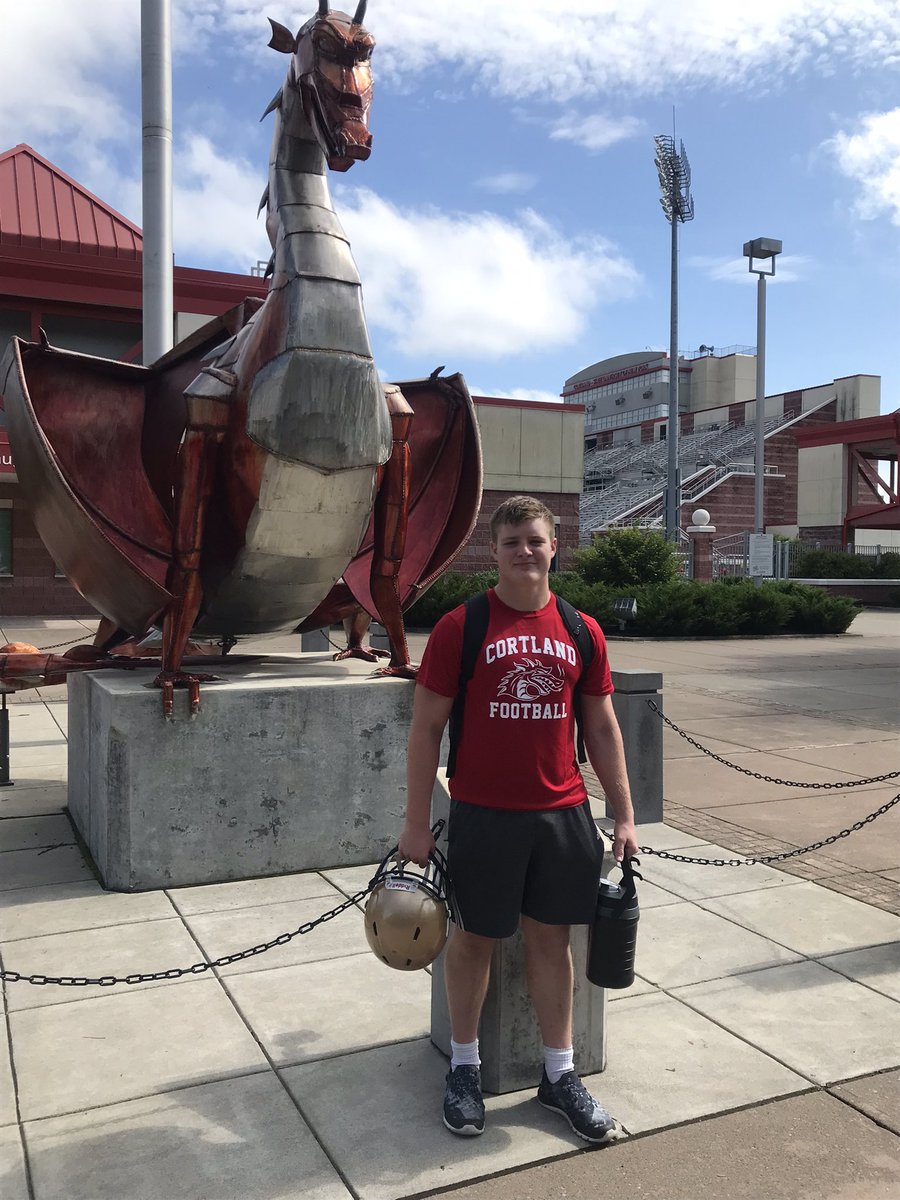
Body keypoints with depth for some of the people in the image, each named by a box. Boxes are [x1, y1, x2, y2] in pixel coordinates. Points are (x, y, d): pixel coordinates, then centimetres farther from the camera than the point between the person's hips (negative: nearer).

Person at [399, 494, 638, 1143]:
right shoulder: (460, 627, -6)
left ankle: (560, 1074, 30)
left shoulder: (582, 631, 4)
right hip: (483, 815, -3)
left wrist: (624, 815, 7)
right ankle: (465, 1067, 31)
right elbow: (427, 727, -4)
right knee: (474, 939, 11)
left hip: (563, 814, 3)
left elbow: (603, 729, 10)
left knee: (551, 939, 14)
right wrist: (417, 823, -6)